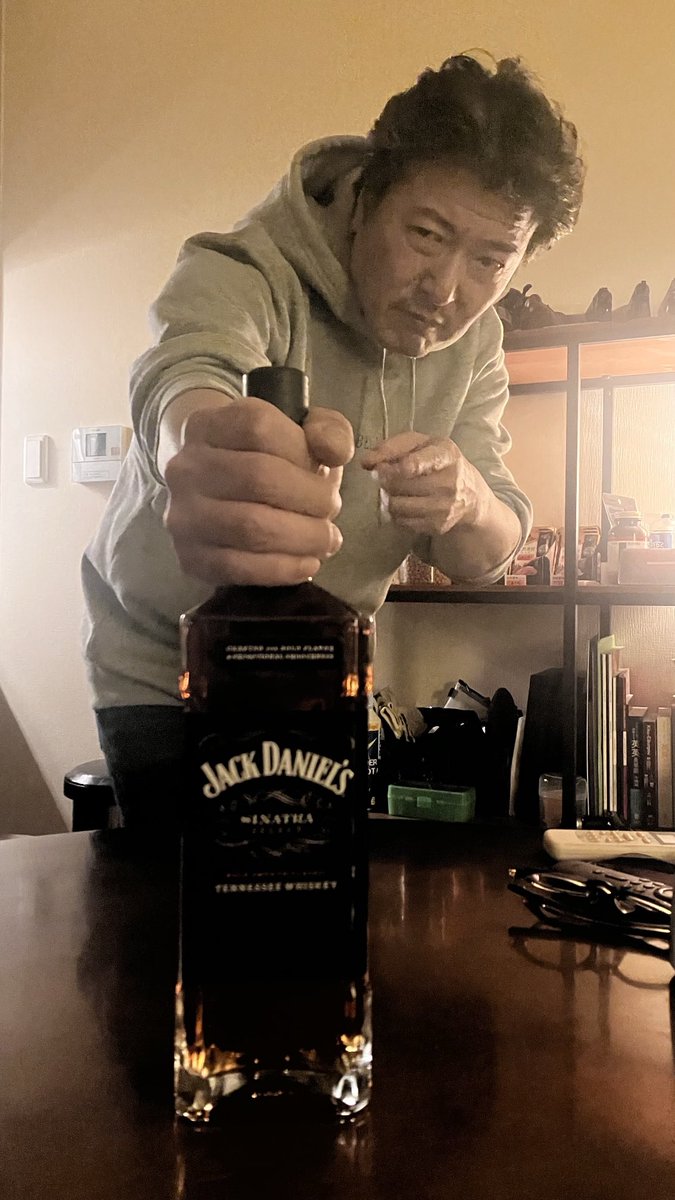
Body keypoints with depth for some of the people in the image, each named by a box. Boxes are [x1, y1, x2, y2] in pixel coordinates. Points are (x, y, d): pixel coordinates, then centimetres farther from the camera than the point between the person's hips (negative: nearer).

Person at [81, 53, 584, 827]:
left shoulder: (475, 340, -6)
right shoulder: (238, 272, -22)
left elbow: (488, 557, -11)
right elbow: (185, 371, -45)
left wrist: (467, 502, -34)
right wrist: (203, 440, -68)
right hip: (164, 670, -4)